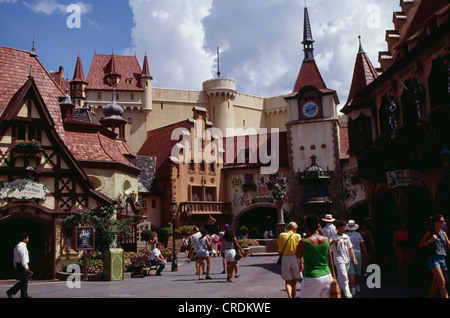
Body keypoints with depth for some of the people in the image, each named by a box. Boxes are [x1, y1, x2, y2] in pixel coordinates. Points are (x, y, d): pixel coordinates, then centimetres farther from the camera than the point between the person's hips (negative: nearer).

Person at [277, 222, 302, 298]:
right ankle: (293, 296, 23)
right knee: (294, 281, 16)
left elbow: (279, 252, 5)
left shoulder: (281, 235, 3)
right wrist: (301, 263, -3)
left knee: (287, 281, 6)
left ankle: (289, 296, -18)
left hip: (285, 259, 1)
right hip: (294, 258, -1)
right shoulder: (297, 236, -4)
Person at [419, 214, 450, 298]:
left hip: (442, 259, 6)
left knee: (436, 282, 11)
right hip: (433, 259, -6)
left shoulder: (443, 233, 12)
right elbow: (420, 244, -5)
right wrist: (431, 240, -16)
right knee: (442, 282, -14)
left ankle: (431, 297, 23)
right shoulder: (430, 233, -3)